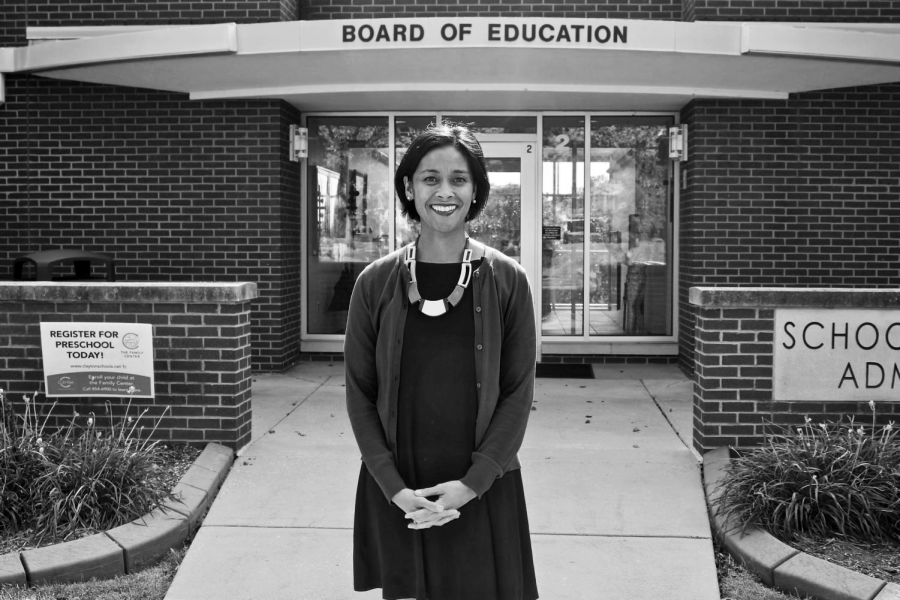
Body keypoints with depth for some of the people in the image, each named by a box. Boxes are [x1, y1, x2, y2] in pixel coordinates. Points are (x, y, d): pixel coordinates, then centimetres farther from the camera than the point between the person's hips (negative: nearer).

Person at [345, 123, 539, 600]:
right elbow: (359, 395, 0)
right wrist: (394, 488, -9)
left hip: (484, 491, 0)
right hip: (396, 494, 1)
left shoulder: (506, 280, -4)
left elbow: (518, 393, -3)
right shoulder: (375, 283, -2)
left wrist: (473, 483, -11)